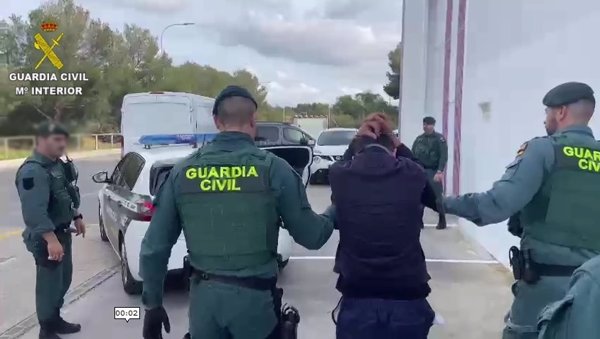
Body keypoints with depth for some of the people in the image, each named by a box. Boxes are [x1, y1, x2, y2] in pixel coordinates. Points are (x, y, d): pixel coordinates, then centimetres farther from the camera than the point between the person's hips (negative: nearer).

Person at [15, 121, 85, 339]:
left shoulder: (57, 165, 10)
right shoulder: (32, 171, -22)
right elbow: (35, 211, -30)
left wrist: (76, 218, 22)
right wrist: (51, 239, -34)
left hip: (62, 232, 10)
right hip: (46, 237, -10)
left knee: (63, 280, 20)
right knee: (49, 284, 0)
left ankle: (55, 320, 36)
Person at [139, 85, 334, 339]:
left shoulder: (183, 171, -3)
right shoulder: (273, 168, -11)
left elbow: (154, 248, 0)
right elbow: (311, 237, -5)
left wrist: (153, 303, 12)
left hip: (203, 297, 3)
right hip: (254, 297, -2)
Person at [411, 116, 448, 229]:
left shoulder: (439, 138, -2)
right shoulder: (419, 139, 12)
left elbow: (443, 156, -11)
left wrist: (439, 172, -21)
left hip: (433, 172, -4)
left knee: (438, 197, 0)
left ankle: (442, 221, 12)